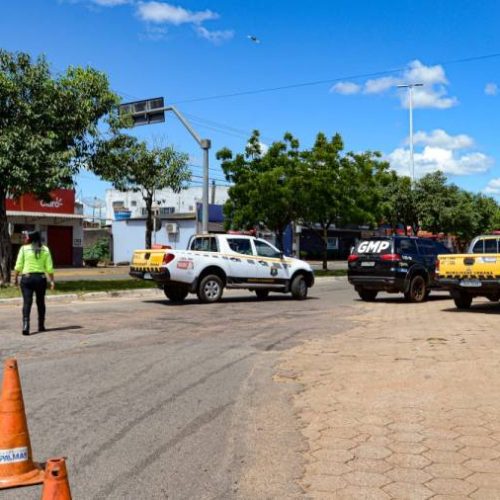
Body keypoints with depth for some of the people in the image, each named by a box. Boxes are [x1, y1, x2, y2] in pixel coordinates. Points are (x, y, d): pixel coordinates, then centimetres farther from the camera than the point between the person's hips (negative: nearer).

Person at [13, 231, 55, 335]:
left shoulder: (24, 249, -2)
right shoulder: (45, 249, 4)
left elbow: (18, 266, -5)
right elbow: (49, 267, 0)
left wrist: (15, 278, 4)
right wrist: (52, 280, 4)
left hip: (27, 278, -2)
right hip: (41, 278, 2)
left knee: (27, 302, -4)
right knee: (40, 302, 15)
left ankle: (25, 326, -18)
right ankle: (41, 326, 22)